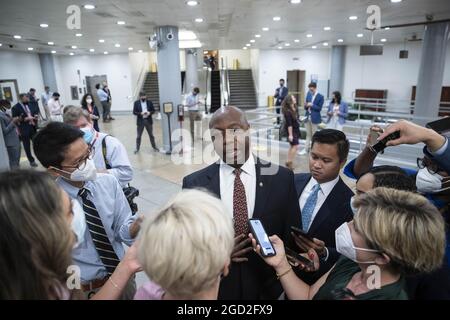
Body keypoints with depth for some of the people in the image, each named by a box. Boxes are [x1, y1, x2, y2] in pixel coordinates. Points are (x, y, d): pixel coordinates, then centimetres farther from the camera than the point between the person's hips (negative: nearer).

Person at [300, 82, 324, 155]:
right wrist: (306, 106, -12)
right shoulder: (308, 94, 6)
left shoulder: (320, 97, -8)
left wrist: (312, 105, -19)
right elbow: (306, 106, 10)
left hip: (315, 118, -4)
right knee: (308, 134, 11)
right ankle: (306, 149, 14)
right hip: (307, 117, 5)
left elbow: (319, 108, -10)